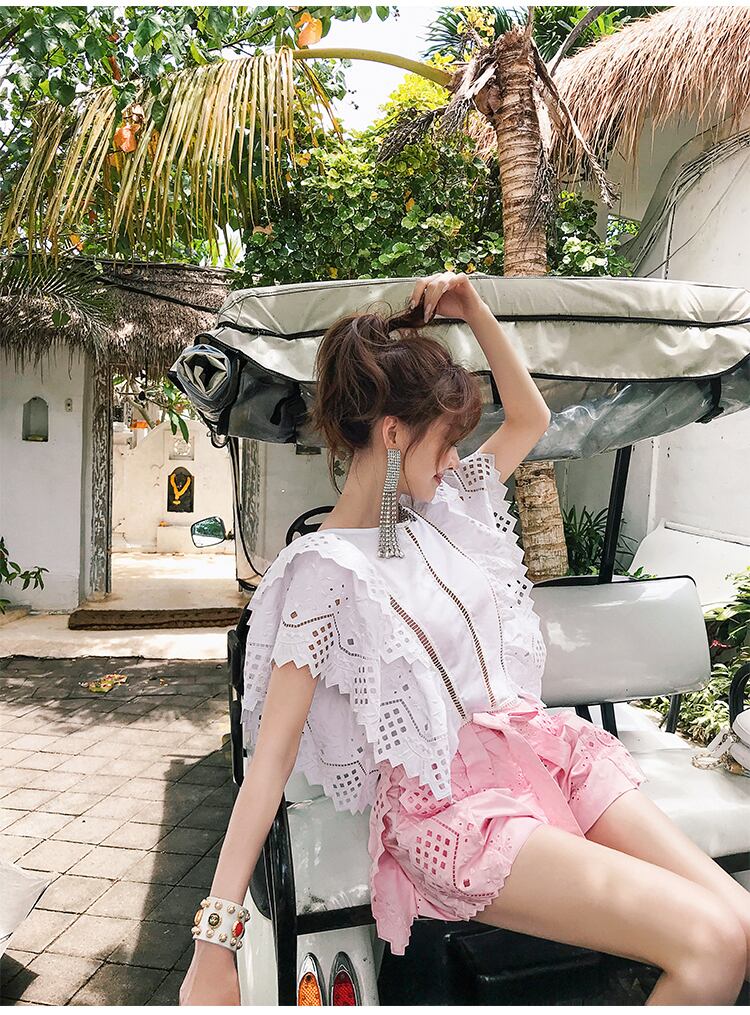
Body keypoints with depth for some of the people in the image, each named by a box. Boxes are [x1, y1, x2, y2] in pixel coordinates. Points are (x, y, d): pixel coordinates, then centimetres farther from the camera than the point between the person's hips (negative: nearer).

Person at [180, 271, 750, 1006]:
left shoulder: (442, 508, 10)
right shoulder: (325, 569, -10)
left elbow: (530, 418, 22)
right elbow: (270, 757, -14)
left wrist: (476, 313, 9)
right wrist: (214, 940, -17)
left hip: (539, 747, 7)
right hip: (451, 805, -7)